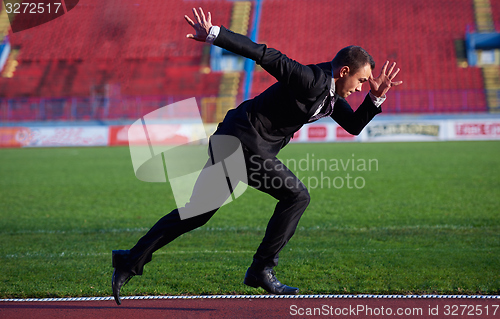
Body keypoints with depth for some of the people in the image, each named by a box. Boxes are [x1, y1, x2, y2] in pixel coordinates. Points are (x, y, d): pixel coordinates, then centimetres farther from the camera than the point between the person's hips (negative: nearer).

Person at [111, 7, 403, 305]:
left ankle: (132, 260, 10)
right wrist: (214, 35, -28)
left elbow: (354, 125, 19)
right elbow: (265, 55, -23)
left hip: (232, 140, 10)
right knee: (296, 196, -6)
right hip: (245, 140, -10)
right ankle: (261, 270, -2)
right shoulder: (311, 80, -18)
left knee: (198, 211, 9)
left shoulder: (331, 92, 12)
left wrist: (376, 97, 4)